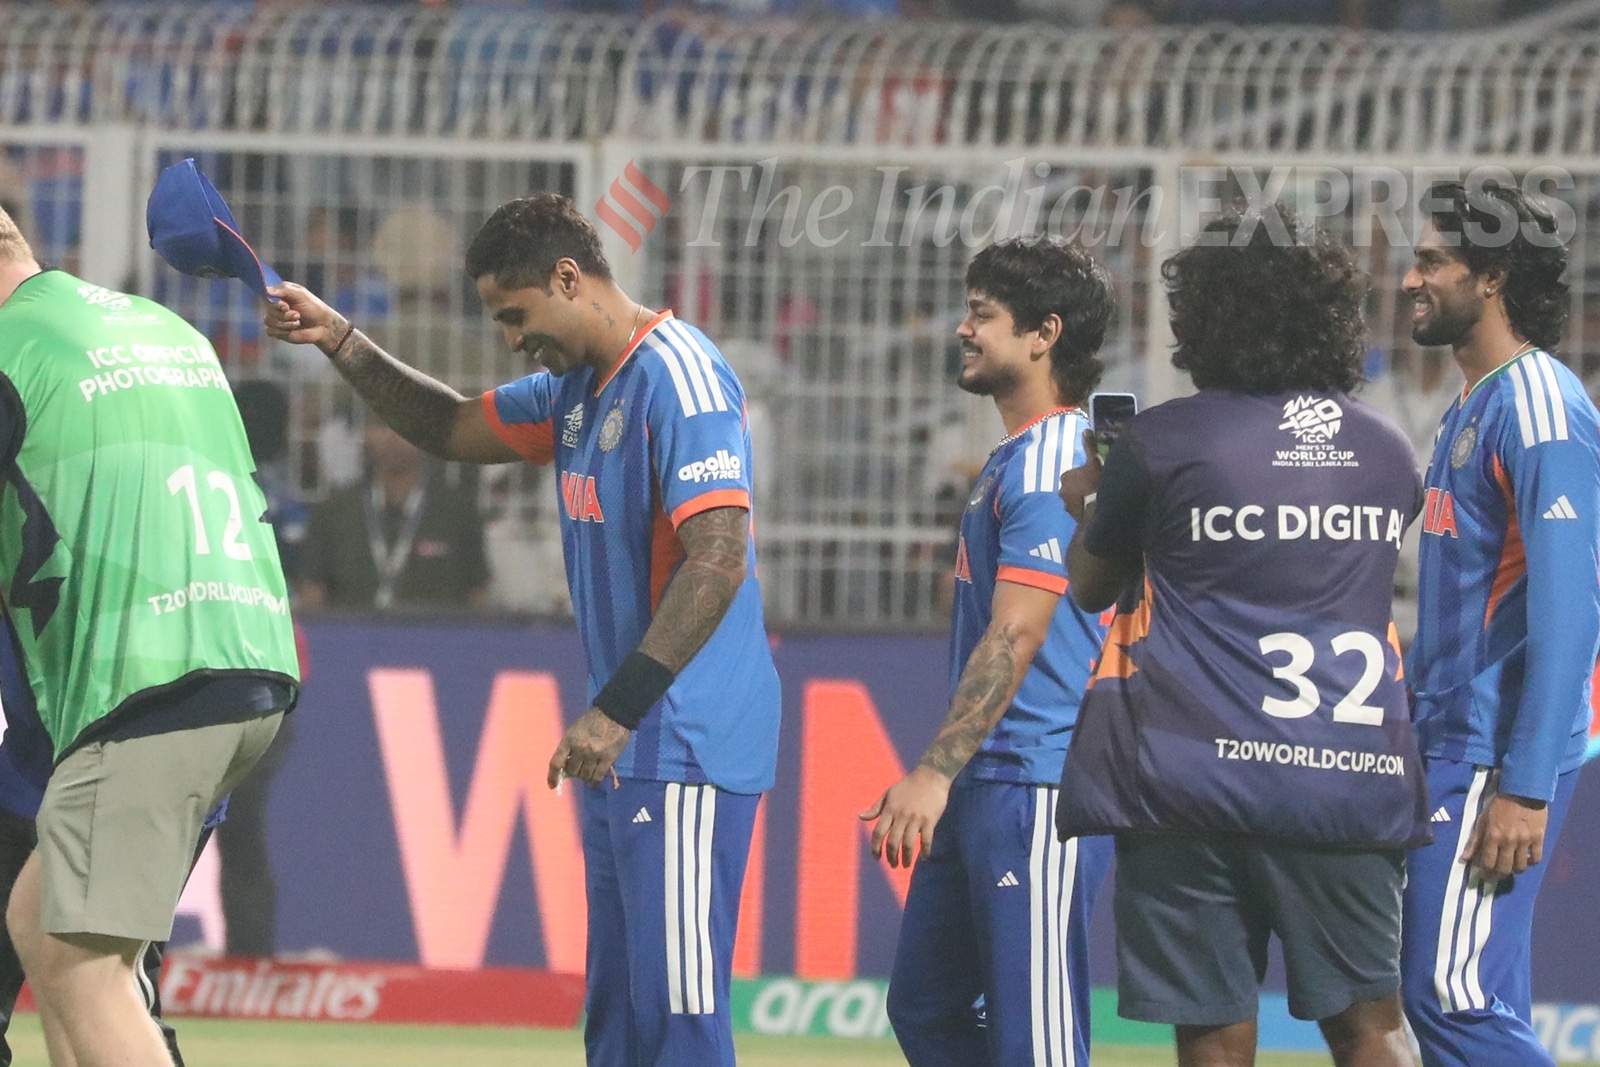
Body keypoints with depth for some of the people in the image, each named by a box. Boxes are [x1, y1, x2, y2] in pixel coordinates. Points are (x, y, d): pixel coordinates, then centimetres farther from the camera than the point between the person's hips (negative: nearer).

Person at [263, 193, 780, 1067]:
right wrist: (337, 342, 19)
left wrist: (619, 708, -28)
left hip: (686, 753, -10)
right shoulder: (577, 388, 15)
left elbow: (719, 560, -24)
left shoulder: (679, 378, -15)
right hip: (622, 755, 10)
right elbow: (453, 429, 31)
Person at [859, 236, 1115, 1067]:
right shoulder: (1009, 461, 17)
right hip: (979, 791, 11)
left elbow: (1014, 639, -21)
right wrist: (934, 780, 23)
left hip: (1038, 789, -11)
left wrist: (935, 773, -24)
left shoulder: (1052, 462, -14)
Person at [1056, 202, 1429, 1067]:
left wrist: (1088, 504, 33)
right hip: (1353, 783, 3)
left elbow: (1090, 588, 12)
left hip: (1198, 782, -3)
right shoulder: (1385, 452, 9)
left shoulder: (1160, 445, -3)